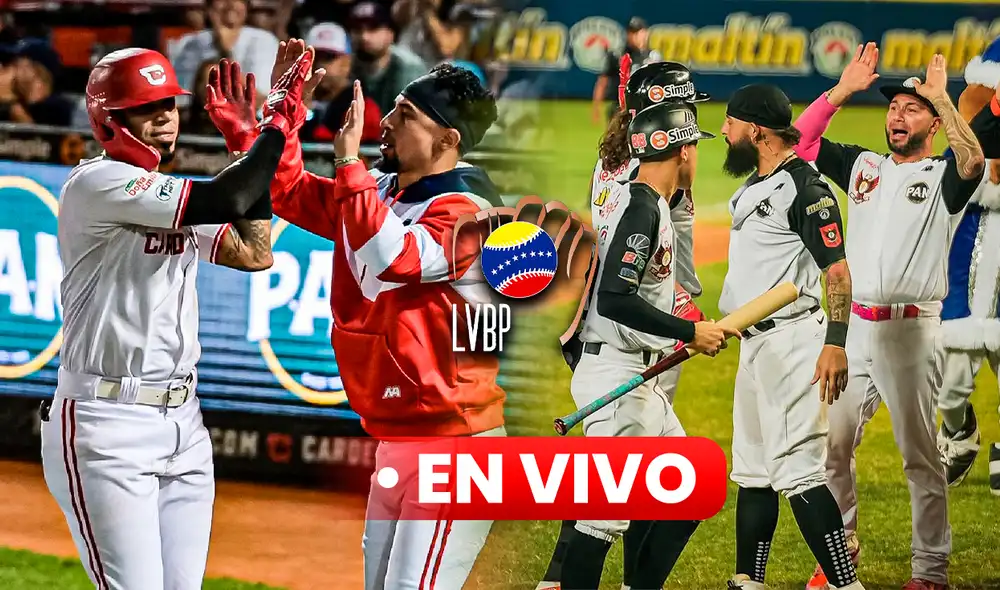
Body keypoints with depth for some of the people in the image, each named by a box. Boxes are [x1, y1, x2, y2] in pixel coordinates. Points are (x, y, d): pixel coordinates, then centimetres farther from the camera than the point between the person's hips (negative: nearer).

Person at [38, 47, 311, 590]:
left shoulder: (175, 200, 17)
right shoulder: (97, 183, -11)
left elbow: (254, 253, 10)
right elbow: (224, 200, -20)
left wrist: (254, 139, 7)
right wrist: (278, 121, -10)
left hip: (183, 422, 8)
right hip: (107, 425, -8)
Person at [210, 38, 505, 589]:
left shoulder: (464, 214, -16)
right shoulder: (373, 194, 9)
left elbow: (391, 256, -33)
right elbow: (288, 191, 19)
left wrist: (348, 161, -26)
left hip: (453, 444, -9)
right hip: (394, 439, 9)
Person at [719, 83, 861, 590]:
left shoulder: (804, 188, -14)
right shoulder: (752, 187, 16)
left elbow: (838, 270, -18)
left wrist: (835, 343, -26)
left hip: (792, 339, -10)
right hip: (753, 341, 10)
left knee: (797, 470, -16)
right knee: (752, 469, 15)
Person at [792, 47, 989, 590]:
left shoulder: (942, 178, -1)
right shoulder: (863, 166, 15)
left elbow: (974, 160, -24)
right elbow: (799, 140, 12)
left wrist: (941, 97, -22)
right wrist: (843, 89, 4)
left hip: (910, 331, -5)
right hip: (852, 326, 5)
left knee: (920, 455, 0)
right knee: (832, 443, 7)